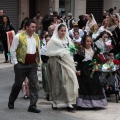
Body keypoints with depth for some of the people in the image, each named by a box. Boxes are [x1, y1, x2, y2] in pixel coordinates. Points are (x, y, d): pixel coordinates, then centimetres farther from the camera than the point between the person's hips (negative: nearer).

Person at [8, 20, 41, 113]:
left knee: (34, 84, -4)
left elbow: (38, 50, 17)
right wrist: (15, 62, -7)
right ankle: (11, 102, 31)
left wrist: (38, 61, 11)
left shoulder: (36, 37, 8)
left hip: (33, 64, 4)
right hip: (21, 64, -4)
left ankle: (33, 106, -1)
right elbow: (13, 50, -5)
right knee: (18, 84, 9)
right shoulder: (19, 37, -8)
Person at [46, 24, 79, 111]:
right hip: (56, 64, -4)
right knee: (56, 82, 3)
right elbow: (49, 52, -8)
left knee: (68, 81, -4)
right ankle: (55, 102, 16)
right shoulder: (53, 40, -3)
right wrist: (60, 53, -11)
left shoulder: (68, 40, 12)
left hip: (67, 63, 4)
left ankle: (69, 102, -4)